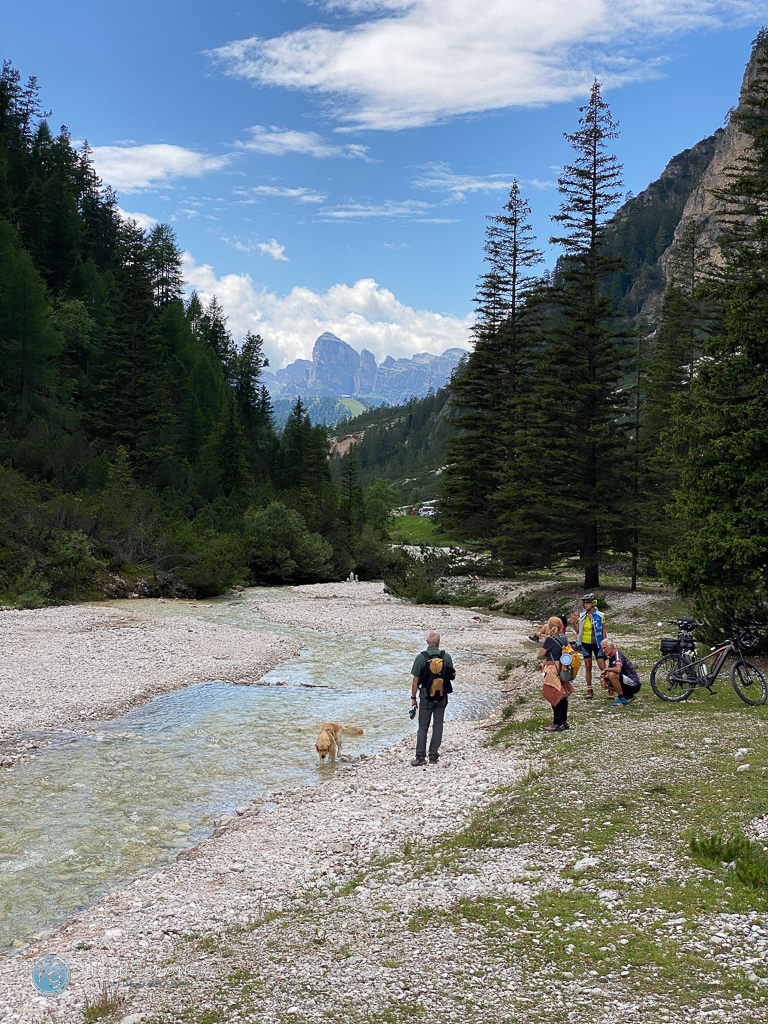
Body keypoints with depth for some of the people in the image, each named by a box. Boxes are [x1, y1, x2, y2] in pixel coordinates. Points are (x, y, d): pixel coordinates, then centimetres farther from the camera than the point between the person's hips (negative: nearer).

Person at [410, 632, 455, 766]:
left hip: (426, 696, -1)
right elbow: (452, 675, 6)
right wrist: (453, 673, 28)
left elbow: (415, 680, -7)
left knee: (423, 727, 7)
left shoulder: (421, 657, -9)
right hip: (442, 696, 2)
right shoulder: (446, 656, -4)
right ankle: (433, 756, 10)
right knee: (438, 725, 10)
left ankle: (420, 757, 3)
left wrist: (413, 697, 1)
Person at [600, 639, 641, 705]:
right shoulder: (611, 657, 13)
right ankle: (628, 696, 13)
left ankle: (622, 698, -14)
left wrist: (605, 669, -17)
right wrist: (602, 678, -5)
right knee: (606, 682, 11)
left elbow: (618, 669, -33)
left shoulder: (618, 654, -15)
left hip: (633, 684, -10)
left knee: (612, 675, -28)